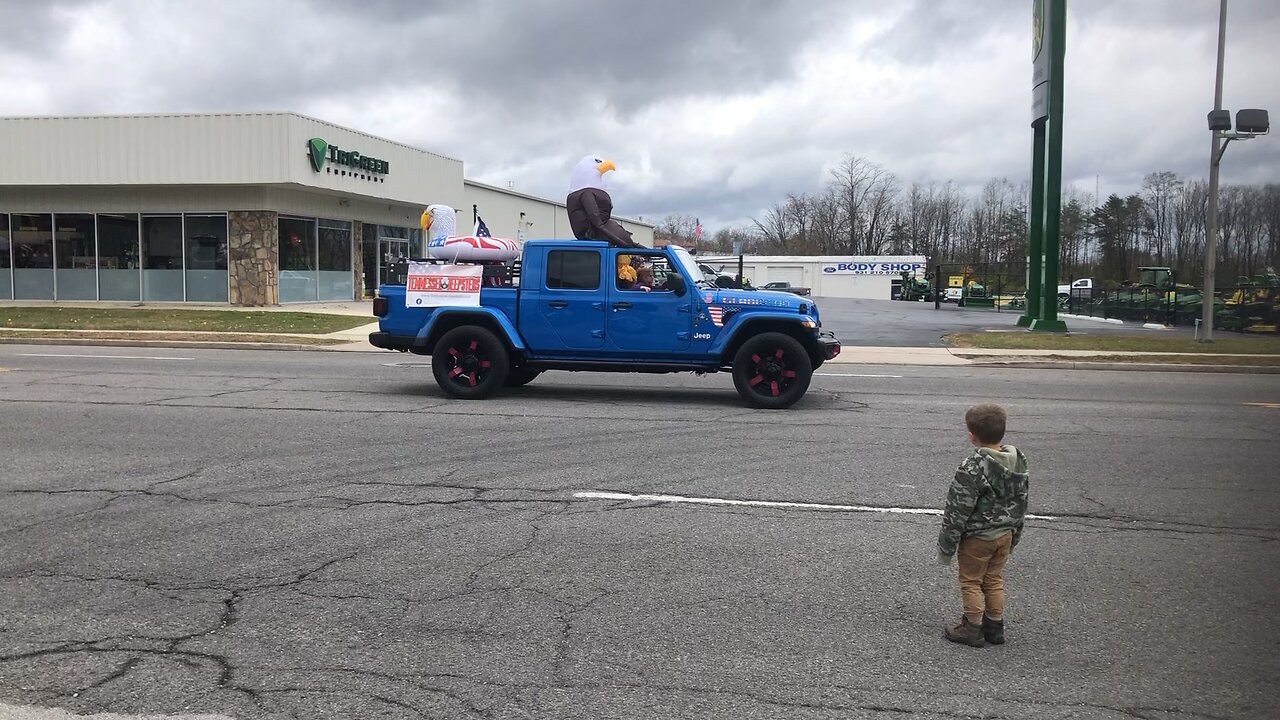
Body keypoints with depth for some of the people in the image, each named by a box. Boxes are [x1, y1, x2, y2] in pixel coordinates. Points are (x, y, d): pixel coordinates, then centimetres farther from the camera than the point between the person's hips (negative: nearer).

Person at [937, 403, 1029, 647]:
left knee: (971, 582, 10)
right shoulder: (1018, 461, -3)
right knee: (994, 580, 20)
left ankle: (972, 629, 20)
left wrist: (946, 545, -12)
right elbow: (1021, 502, 9)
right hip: (1006, 534, 7)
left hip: (977, 538, -7)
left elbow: (958, 511, -21)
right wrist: (1014, 532, 20)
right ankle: (995, 627, 30)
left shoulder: (973, 468, -27)